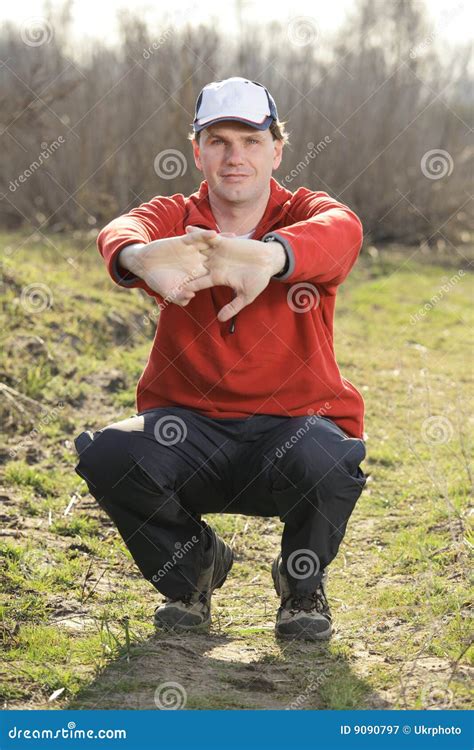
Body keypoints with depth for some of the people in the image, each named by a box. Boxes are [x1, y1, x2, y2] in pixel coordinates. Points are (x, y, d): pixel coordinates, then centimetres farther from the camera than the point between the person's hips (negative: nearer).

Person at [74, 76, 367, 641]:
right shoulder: (176, 218, 4)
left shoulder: (305, 215, 0)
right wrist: (140, 257, -50)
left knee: (325, 460, -36)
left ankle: (302, 584, 1)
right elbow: (119, 233, -22)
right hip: (191, 428, 2)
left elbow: (341, 229, -28)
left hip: (292, 422, -1)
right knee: (107, 454, -28)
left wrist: (268, 255, -53)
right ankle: (192, 566, 5)